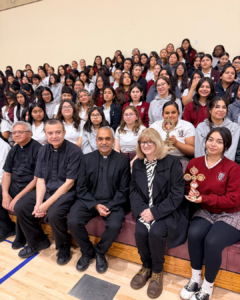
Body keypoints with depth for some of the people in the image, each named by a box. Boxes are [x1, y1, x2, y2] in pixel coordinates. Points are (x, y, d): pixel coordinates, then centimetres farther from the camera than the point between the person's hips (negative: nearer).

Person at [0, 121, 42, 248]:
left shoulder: (37, 149, -12)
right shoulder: (14, 150, 11)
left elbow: (37, 179, -16)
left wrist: (18, 197, -19)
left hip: (30, 188, -8)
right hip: (14, 185, 8)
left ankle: (21, 237, 1)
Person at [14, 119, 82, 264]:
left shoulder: (74, 151, -16)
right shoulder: (44, 150, 3)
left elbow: (69, 183, -18)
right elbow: (40, 179, 2)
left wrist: (47, 204, -20)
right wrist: (38, 202, -13)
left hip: (66, 191, -6)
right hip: (46, 189, 7)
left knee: (53, 214, -31)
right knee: (20, 207, -6)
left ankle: (64, 245, 2)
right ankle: (39, 241, 18)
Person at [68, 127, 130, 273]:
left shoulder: (123, 160, 1)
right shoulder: (87, 159, 5)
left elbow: (124, 190, -1)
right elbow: (81, 187, 1)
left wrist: (110, 206, -15)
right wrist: (95, 205, -13)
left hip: (112, 202, -1)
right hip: (89, 201, 2)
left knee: (115, 226, -28)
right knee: (73, 222, -22)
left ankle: (100, 252, 8)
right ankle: (87, 251, 10)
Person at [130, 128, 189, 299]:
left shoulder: (172, 163, -10)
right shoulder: (137, 164, 6)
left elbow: (177, 194, -14)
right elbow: (134, 190, 4)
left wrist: (155, 212, -19)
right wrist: (141, 210, -14)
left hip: (168, 211, -3)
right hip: (146, 210, 4)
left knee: (156, 232, -28)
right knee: (140, 231, -22)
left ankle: (158, 271, 2)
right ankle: (146, 266, 9)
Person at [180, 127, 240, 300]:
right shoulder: (194, 163, -1)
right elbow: (187, 186, 9)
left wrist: (204, 198, -21)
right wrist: (192, 193, -15)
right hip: (205, 212, 3)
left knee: (212, 241, -29)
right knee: (194, 233, -27)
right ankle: (195, 278, -2)